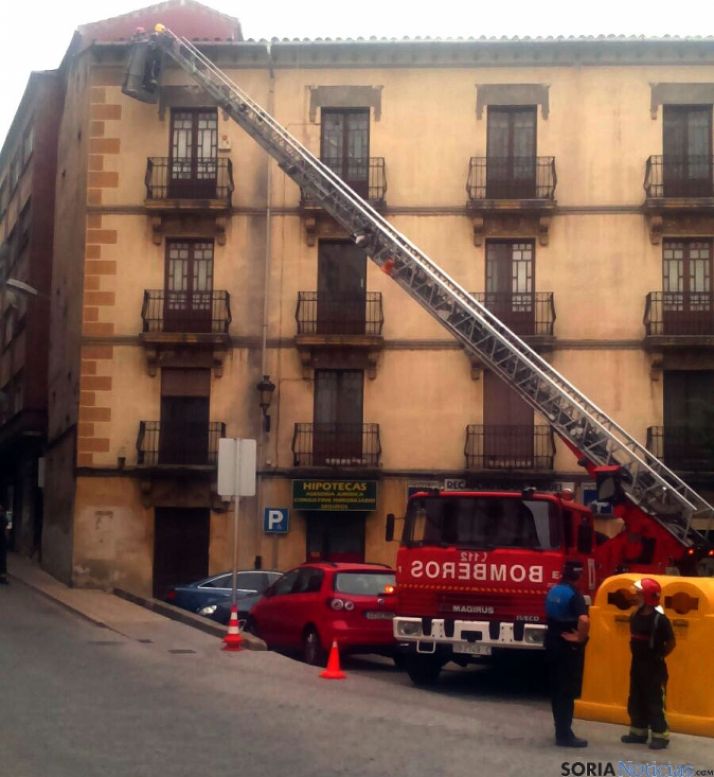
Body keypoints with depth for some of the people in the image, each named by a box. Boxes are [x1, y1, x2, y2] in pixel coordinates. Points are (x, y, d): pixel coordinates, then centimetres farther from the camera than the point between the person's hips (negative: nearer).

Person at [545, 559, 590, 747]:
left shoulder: (553, 591, 5)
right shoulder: (574, 594, -20)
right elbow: (584, 620, -36)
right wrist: (580, 638, -21)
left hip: (553, 643, 8)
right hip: (569, 647, -8)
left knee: (557, 689, 15)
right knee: (568, 691, -2)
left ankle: (561, 730, 24)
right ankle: (564, 735, 1)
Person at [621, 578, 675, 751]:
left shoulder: (659, 618, -18)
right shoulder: (635, 616, 3)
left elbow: (671, 642, -10)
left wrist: (658, 657, -3)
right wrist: (637, 654, 11)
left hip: (654, 667, -8)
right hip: (637, 664, 8)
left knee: (655, 702, -3)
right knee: (635, 701, 14)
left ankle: (660, 736, 5)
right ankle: (638, 732, 24)